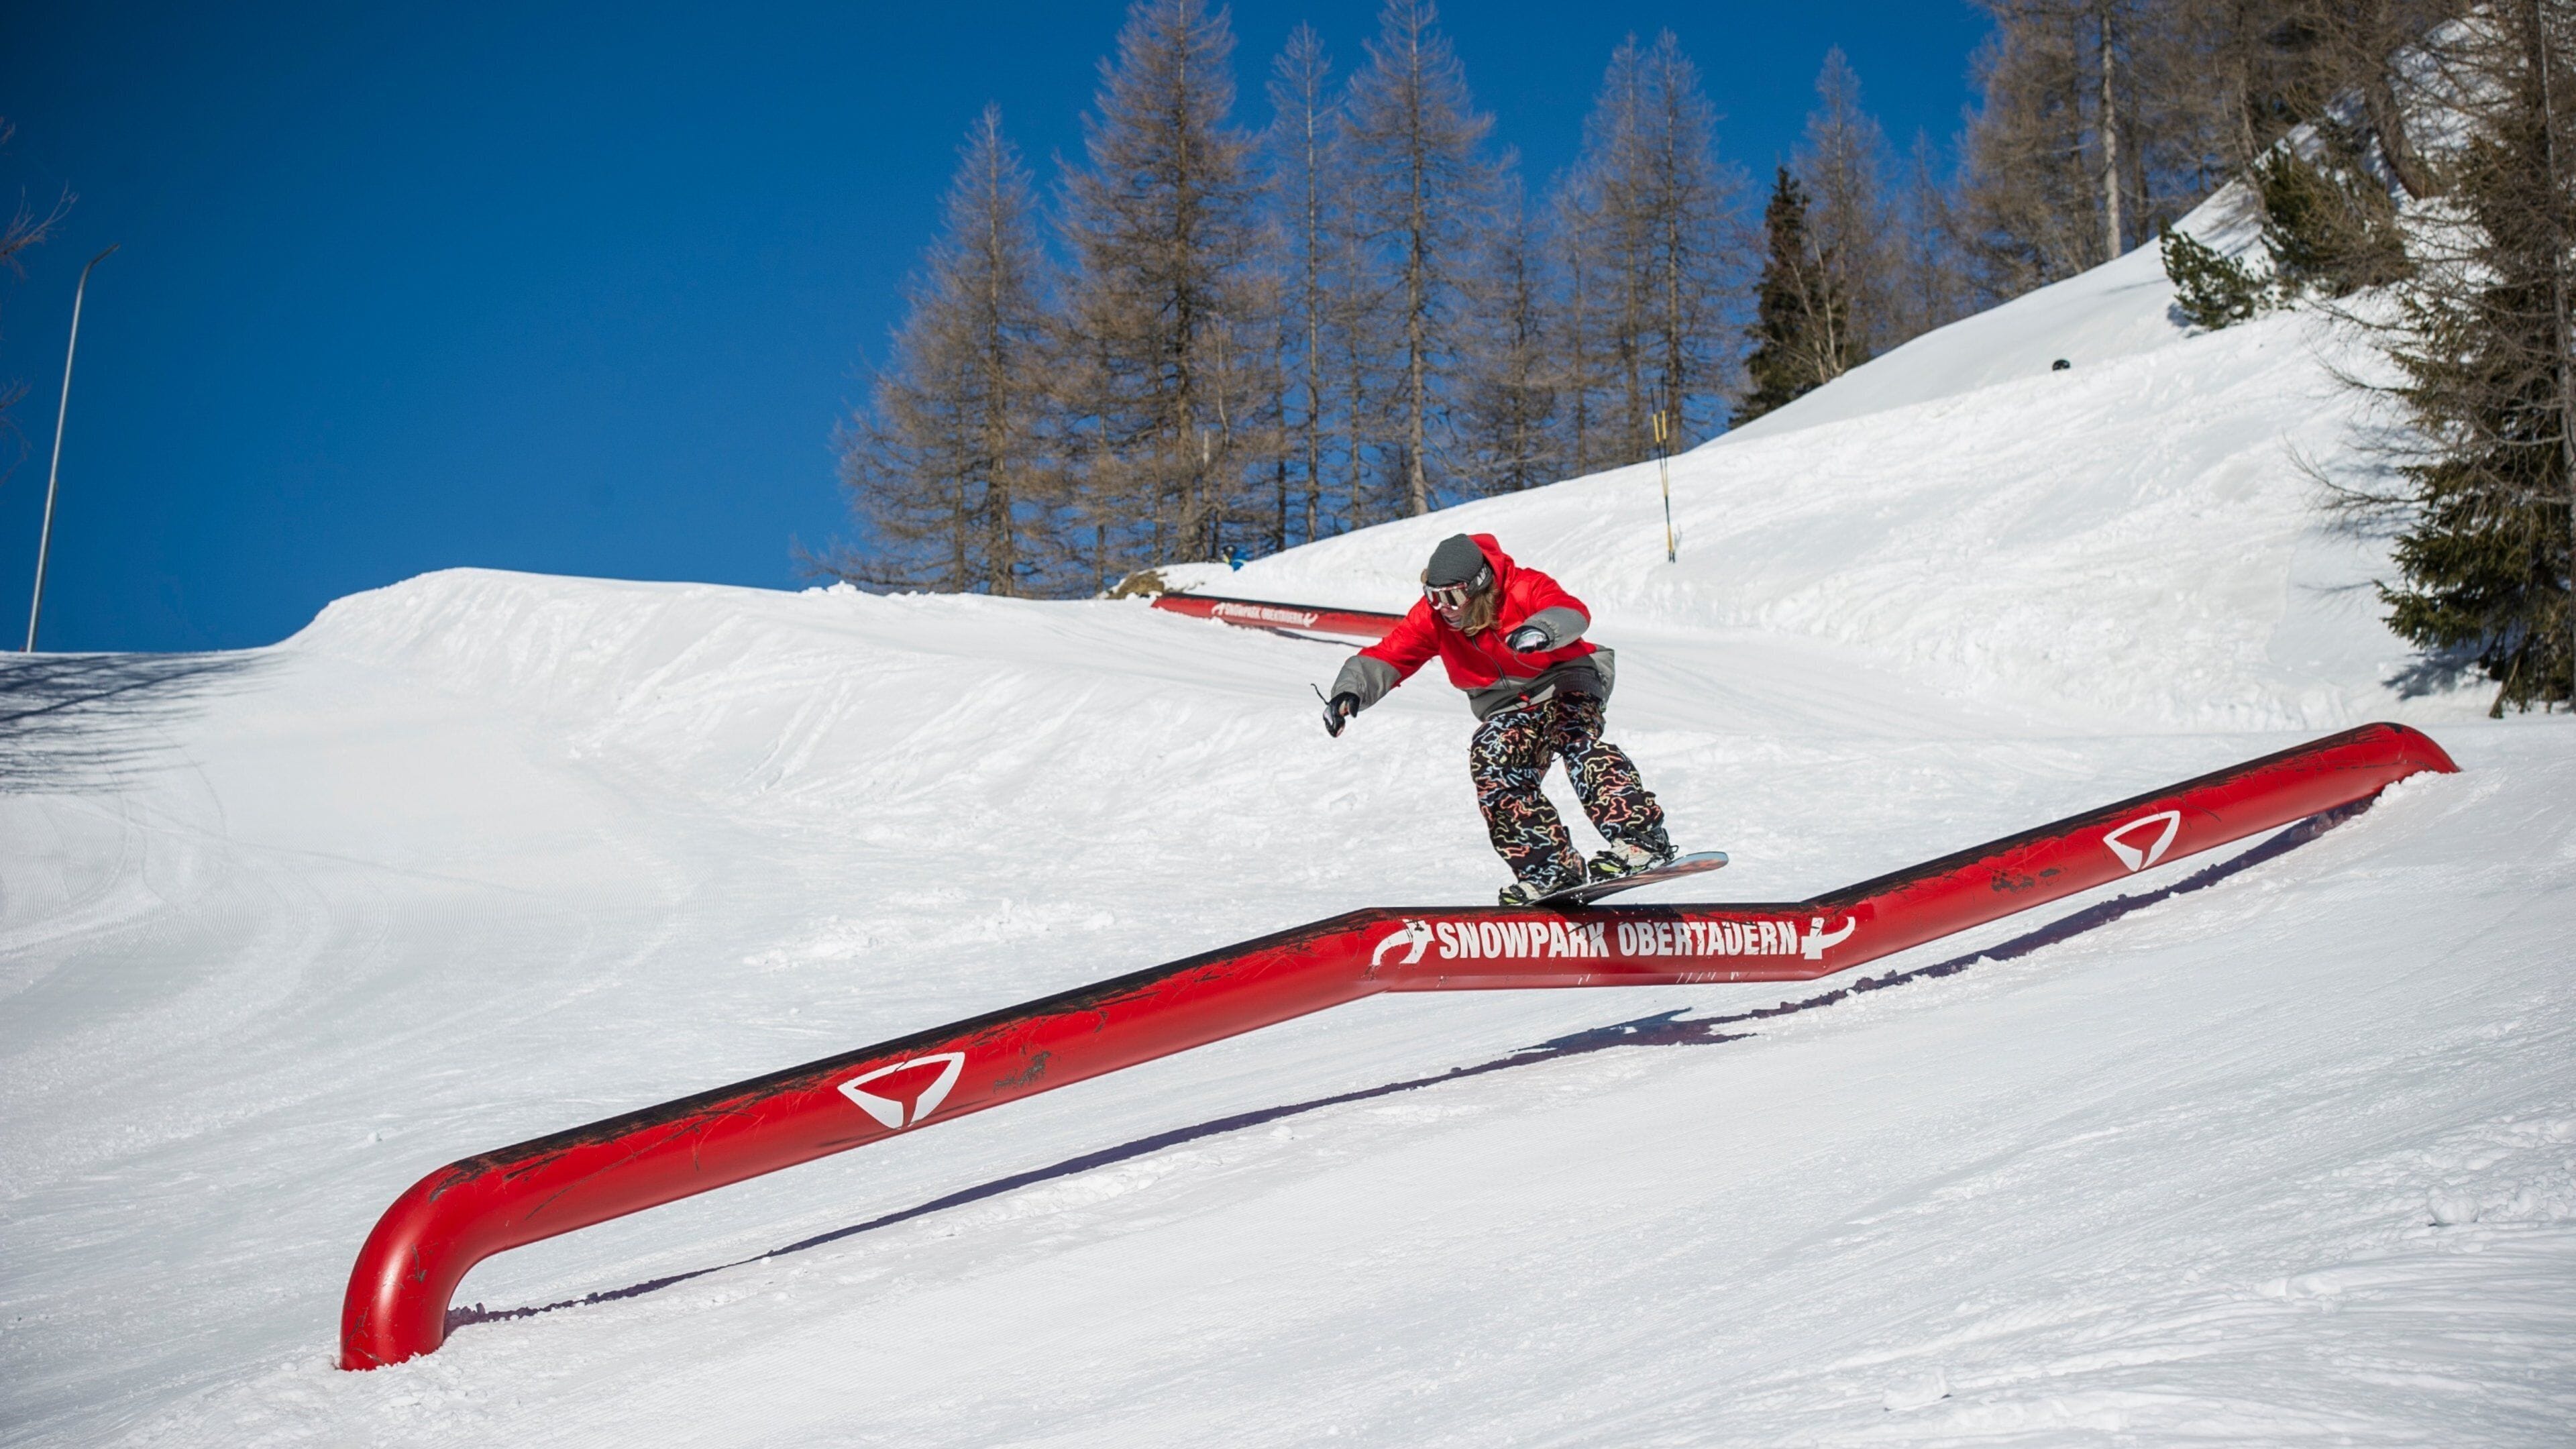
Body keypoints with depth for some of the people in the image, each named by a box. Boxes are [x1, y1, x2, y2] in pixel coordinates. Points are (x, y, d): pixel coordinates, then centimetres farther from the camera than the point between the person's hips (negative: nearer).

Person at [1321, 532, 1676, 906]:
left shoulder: (1525, 588, -23)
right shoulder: (1433, 616, -10)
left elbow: (1572, 613, -41)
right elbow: (1386, 656, -14)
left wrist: (1541, 630, -64)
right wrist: (1350, 692, -33)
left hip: (1564, 682, -4)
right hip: (1511, 708, 4)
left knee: (1574, 737, -34)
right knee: (1491, 762, -23)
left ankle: (1641, 838, -42)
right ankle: (1551, 868, -22)